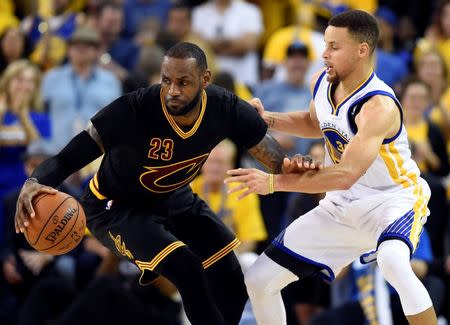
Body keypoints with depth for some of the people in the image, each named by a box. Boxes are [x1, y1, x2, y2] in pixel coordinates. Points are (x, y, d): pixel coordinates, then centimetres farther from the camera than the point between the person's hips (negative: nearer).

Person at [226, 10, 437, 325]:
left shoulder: (379, 107, -29)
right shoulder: (322, 82, -4)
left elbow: (345, 176, -37)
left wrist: (273, 182, -37)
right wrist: (268, 119, 2)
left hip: (395, 199, -8)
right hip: (342, 205, 8)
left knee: (393, 261, -42)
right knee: (259, 281, 4)